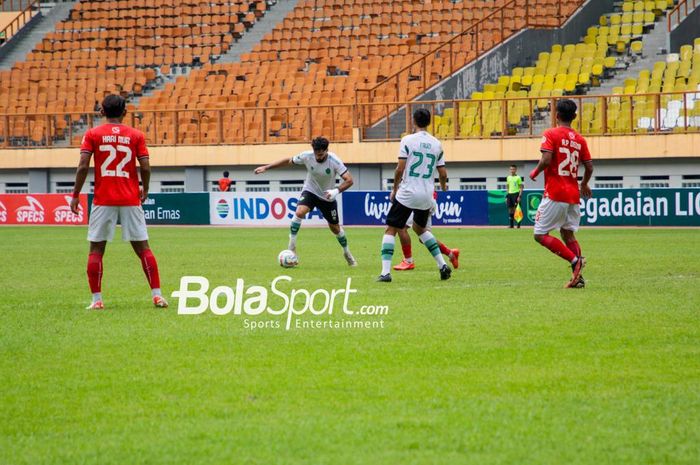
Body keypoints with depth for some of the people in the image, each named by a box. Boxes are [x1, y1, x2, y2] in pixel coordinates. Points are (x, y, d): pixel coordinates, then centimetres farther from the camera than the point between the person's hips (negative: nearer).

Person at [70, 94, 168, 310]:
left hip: (103, 200, -1)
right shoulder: (136, 135, 3)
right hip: (130, 200, 1)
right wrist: (144, 190, 15)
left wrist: (75, 195, 1)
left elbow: (83, 167, -7)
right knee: (143, 248, 6)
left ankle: (96, 299, 1)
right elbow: (145, 167, -2)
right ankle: (157, 295, 1)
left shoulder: (92, 134, 1)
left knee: (96, 250, 6)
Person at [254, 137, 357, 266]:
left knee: (335, 228, 10)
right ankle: (291, 247, -19)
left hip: (328, 197, 0)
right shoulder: (307, 156, -20)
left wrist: (336, 191, -45)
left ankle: (347, 253, 36)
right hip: (310, 192, 0)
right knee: (299, 212, -29)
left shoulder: (334, 161, -26)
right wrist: (266, 167, -5)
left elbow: (349, 180, -28)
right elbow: (288, 161, -5)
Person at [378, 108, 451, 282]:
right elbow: (443, 173, 8)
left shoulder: (408, 140, -7)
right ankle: (442, 265, 18)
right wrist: (443, 186, 31)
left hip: (407, 194, -5)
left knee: (390, 230, 2)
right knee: (420, 228, 27)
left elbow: (400, 169, -11)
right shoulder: (436, 144, 5)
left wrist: (394, 189, 4)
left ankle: (386, 272, -10)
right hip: (427, 196, 5)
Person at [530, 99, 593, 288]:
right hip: (573, 195, 6)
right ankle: (578, 276, 4)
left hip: (555, 194, -6)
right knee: (568, 234, 16)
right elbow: (589, 167, 11)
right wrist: (584, 185, 30)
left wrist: (535, 172, 0)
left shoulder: (551, 134, -7)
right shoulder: (579, 139, 10)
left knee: (540, 235, -1)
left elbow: (546, 160, -20)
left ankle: (575, 260, -15)